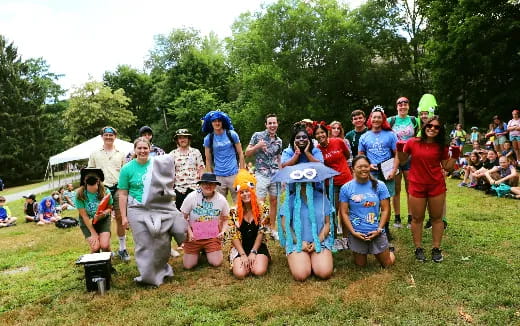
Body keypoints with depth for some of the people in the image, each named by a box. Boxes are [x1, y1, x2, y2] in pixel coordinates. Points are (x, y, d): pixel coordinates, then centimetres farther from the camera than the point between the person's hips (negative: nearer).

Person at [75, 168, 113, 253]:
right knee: (95, 247, -16)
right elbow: (84, 216, -13)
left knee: (104, 245, -17)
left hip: (103, 220, 0)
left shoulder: (105, 192, -17)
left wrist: (104, 213, -27)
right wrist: (93, 233, -13)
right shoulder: (80, 195, -18)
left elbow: (109, 208, -3)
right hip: (87, 222, 0)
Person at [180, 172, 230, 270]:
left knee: (216, 263, -9)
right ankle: (197, 252, 28)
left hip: (212, 237, 1)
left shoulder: (221, 199, -6)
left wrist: (223, 231, -12)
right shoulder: (191, 197, -12)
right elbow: (183, 217, -5)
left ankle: (207, 251, 24)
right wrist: (189, 232, -17)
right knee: (188, 265, -5)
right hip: (193, 236, -1)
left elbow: (225, 219, 6)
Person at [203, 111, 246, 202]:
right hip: (218, 176, 1)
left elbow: (240, 154, 4)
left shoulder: (232, 134, 1)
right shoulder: (208, 139, 2)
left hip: (234, 174, -1)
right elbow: (208, 160, 7)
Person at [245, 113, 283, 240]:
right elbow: (247, 153, 0)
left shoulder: (279, 141, 12)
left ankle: (273, 229, 19)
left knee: (274, 202, 9)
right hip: (261, 174, -4)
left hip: (275, 175, 4)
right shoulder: (257, 135, -1)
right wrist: (257, 146, -18)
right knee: (260, 203, -6)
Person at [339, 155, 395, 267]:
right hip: (356, 233, 0)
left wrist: (379, 229, -11)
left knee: (387, 264, 12)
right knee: (360, 265, 14)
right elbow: (344, 213, -4)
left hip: (376, 232, 1)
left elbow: (385, 210, -3)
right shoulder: (346, 188, -5)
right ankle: (361, 253, 45)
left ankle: (387, 251, 43)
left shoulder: (379, 185, -4)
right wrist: (353, 232, -12)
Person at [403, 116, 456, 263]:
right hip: (417, 185, -1)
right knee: (417, 218, 6)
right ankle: (418, 249, 19)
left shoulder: (441, 146, 1)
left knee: (437, 218, 9)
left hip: (437, 185, 2)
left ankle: (436, 249, 21)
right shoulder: (412, 143, -4)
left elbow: (447, 167, 6)